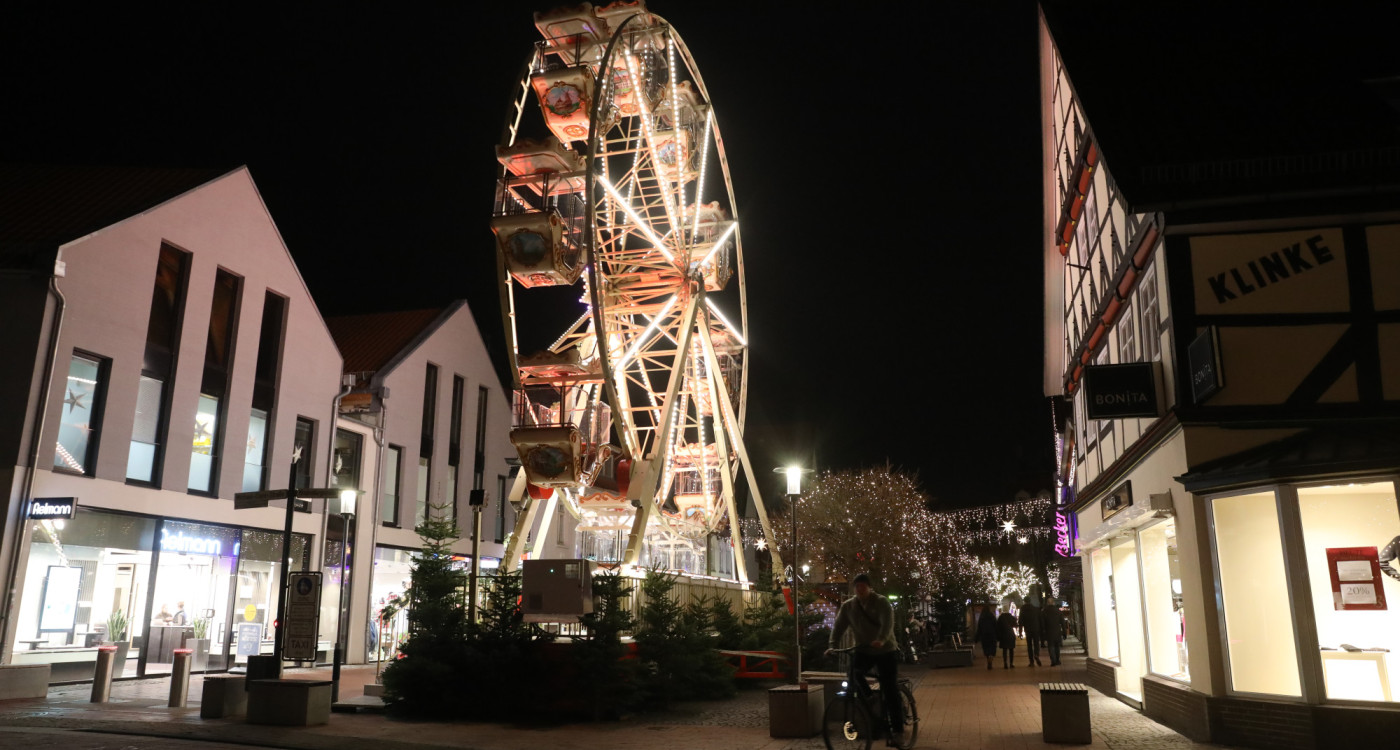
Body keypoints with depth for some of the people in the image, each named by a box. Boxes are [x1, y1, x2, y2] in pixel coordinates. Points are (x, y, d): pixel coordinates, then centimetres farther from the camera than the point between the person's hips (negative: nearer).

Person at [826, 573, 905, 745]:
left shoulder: (881, 602, -10)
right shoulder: (847, 606, 1)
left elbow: (888, 622, -25)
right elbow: (839, 626, -6)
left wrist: (881, 640, -45)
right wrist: (832, 645, -23)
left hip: (885, 650, -3)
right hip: (864, 650, 3)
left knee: (890, 691, -6)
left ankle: (897, 730, 3)